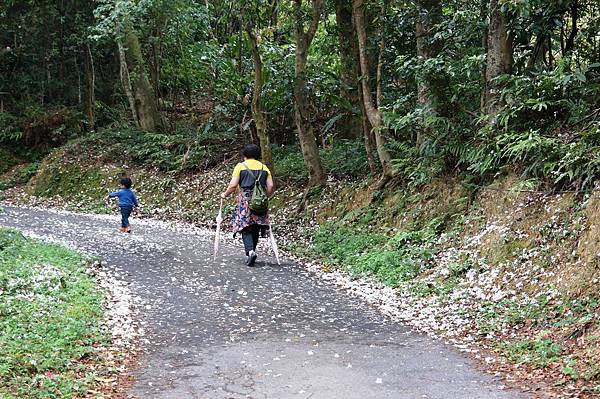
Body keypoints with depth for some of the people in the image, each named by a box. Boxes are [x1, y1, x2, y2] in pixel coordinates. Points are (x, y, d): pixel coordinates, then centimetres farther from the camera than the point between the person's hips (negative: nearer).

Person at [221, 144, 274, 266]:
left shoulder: (240, 166, 0)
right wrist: (266, 197, 21)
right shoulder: (264, 168, 10)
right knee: (255, 229, 11)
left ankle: (250, 251, -23)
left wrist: (225, 194, 10)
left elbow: (233, 185, -6)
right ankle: (250, 254, 17)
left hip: (245, 200, -3)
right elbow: (271, 186, 4)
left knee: (246, 228, -2)